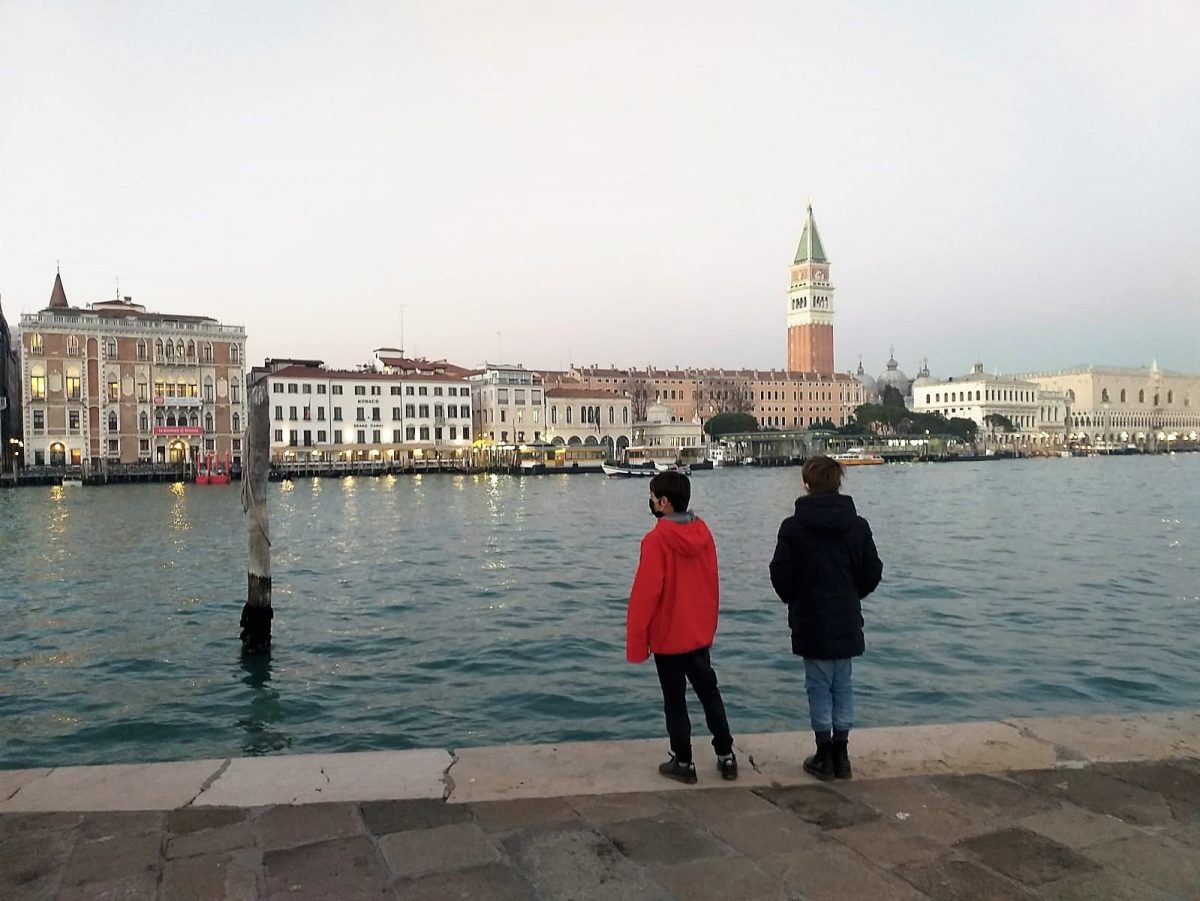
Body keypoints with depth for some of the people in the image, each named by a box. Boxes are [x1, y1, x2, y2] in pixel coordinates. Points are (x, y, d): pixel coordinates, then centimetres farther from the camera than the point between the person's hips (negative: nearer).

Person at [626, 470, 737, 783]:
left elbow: (646, 592, -19)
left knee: (675, 700, 8)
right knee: (709, 692, 18)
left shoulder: (657, 539, -20)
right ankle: (726, 756, 22)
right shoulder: (703, 532, -2)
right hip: (700, 633, 6)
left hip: (668, 636, -5)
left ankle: (683, 762, 18)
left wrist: (636, 640, -11)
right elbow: (712, 583, 6)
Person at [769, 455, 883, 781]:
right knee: (843, 684, 12)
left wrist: (794, 601, 9)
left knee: (819, 685, 6)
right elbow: (873, 572, 1)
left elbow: (781, 575, -11)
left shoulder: (793, 527, -12)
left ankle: (824, 757, 12)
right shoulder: (858, 525, -2)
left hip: (810, 622, -3)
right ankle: (841, 755, 19)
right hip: (847, 621, 3)